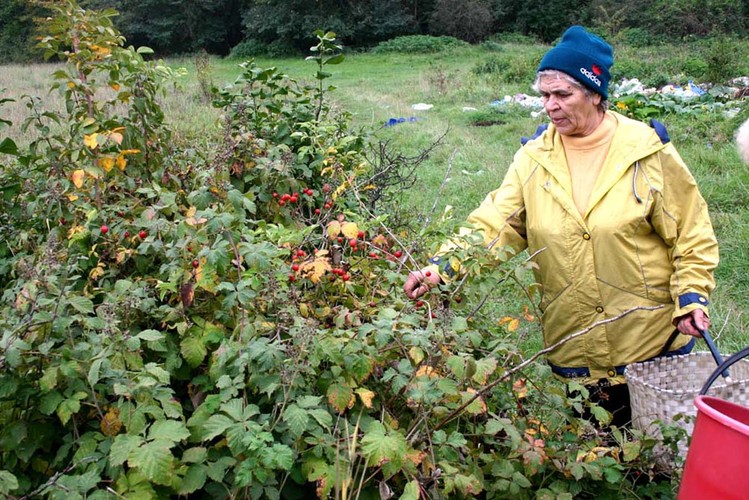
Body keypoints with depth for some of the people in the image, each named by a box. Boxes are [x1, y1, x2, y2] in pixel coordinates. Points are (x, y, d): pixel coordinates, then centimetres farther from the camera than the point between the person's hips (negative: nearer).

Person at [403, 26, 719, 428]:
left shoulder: (646, 151, -7)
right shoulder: (534, 158, -2)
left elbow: (691, 233, -1)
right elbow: (492, 225, -9)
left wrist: (692, 298, -11)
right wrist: (442, 267, -23)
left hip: (655, 342, -1)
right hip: (572, 349, 2)